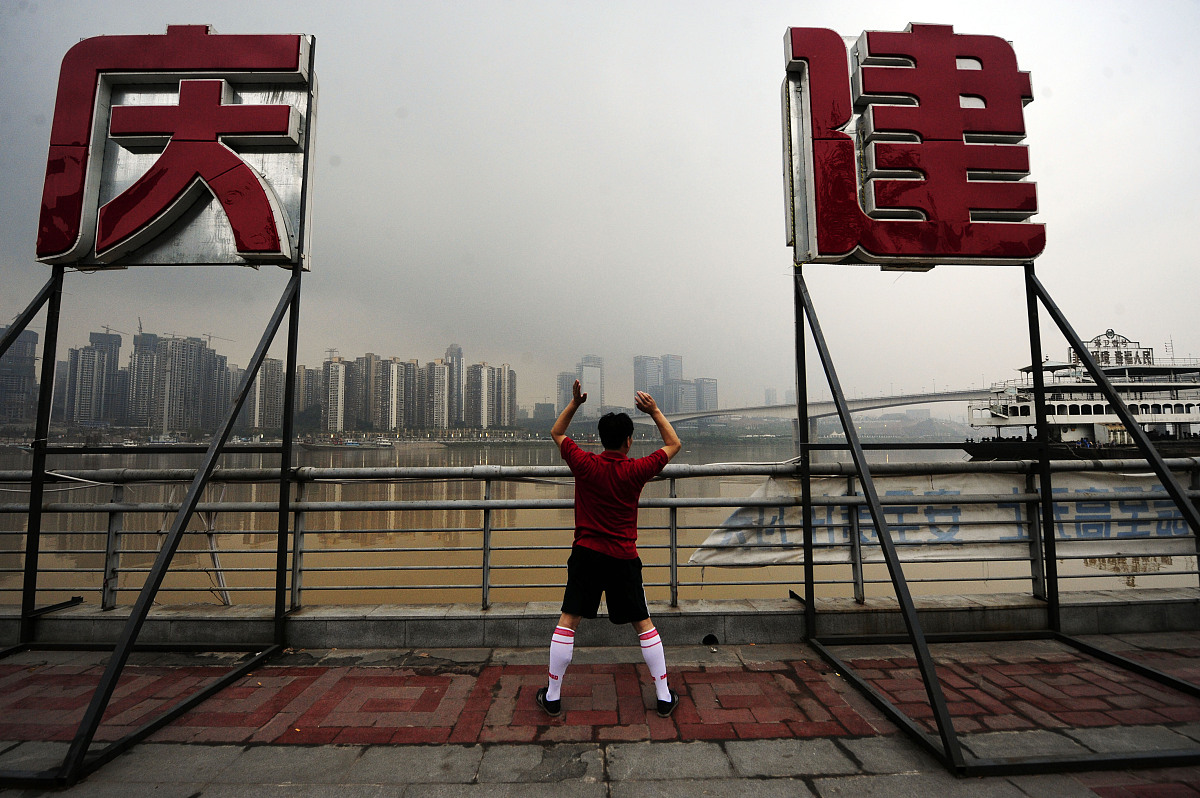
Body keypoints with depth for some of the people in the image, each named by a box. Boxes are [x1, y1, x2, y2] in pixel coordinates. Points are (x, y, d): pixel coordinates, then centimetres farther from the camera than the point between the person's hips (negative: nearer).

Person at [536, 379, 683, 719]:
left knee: (568, 622, 10)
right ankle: (664, 697, 18)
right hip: (624, 558, 0)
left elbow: (556, 433, 10)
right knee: (643, 625, 11)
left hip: (586, 553, 1)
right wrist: (654, 411, 5)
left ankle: (552, 696, 17)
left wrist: (574, 403, 7)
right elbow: (674, 444, 5)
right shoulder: (636, 471, -10)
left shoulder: (585, 464, -7)